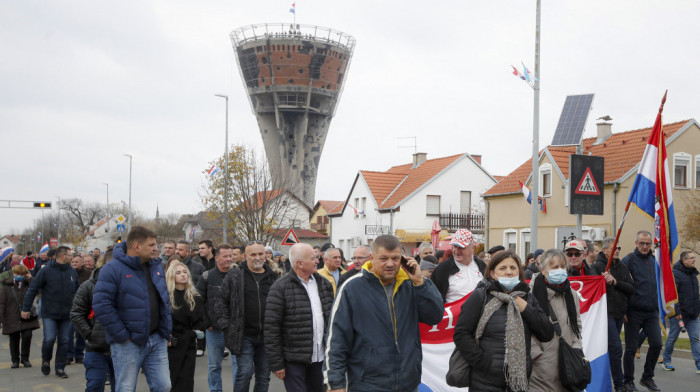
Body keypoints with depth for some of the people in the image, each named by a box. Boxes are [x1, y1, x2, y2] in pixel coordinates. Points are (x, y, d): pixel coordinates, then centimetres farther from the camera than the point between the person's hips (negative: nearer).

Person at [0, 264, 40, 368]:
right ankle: (15, 360, 25)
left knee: (27, 336, -10)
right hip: (12, 318, 0)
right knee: (14, 339, 8)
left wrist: (30, 279, -14)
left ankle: (25, 358, 9)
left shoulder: (28, 284, 4)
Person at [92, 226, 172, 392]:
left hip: (157, 341, 6)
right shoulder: (113, 269, -12)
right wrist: (122, 335, -17)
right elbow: (101, 305, -18)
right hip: (128, 343, -6)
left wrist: (167, 331, 11)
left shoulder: (157, 267, 10)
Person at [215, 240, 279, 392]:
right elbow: (220, 300, 2)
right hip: (244, 335, -3)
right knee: (245, 372, -9)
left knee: (264, 375, 9)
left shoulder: (273, 277, 8)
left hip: (266, 337, 3)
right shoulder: (235, 276, 0)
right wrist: (225, 323, -6)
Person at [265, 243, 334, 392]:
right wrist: (276, 363, -12)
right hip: (294, 361, -5)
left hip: (320, 358, 6)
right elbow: (271, 328, -11)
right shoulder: (280, 288, -10)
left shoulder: (324, 284, 9)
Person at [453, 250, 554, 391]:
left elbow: (547, 335, 6)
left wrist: (526, 310, -5)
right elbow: (461, 334, -7)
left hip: (521, 380, 4)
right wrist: (483, 362, -13)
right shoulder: (480, 297, -1)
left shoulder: (528, 298, 12)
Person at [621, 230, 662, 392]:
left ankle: (647, 377, 18)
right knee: (631, 348, 1)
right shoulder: (628, 260, -7)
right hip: (634, 312, -5)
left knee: (656, 344, 0)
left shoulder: (653, 261, 11)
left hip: (651, 312, 5)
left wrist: (657, 307, 16)